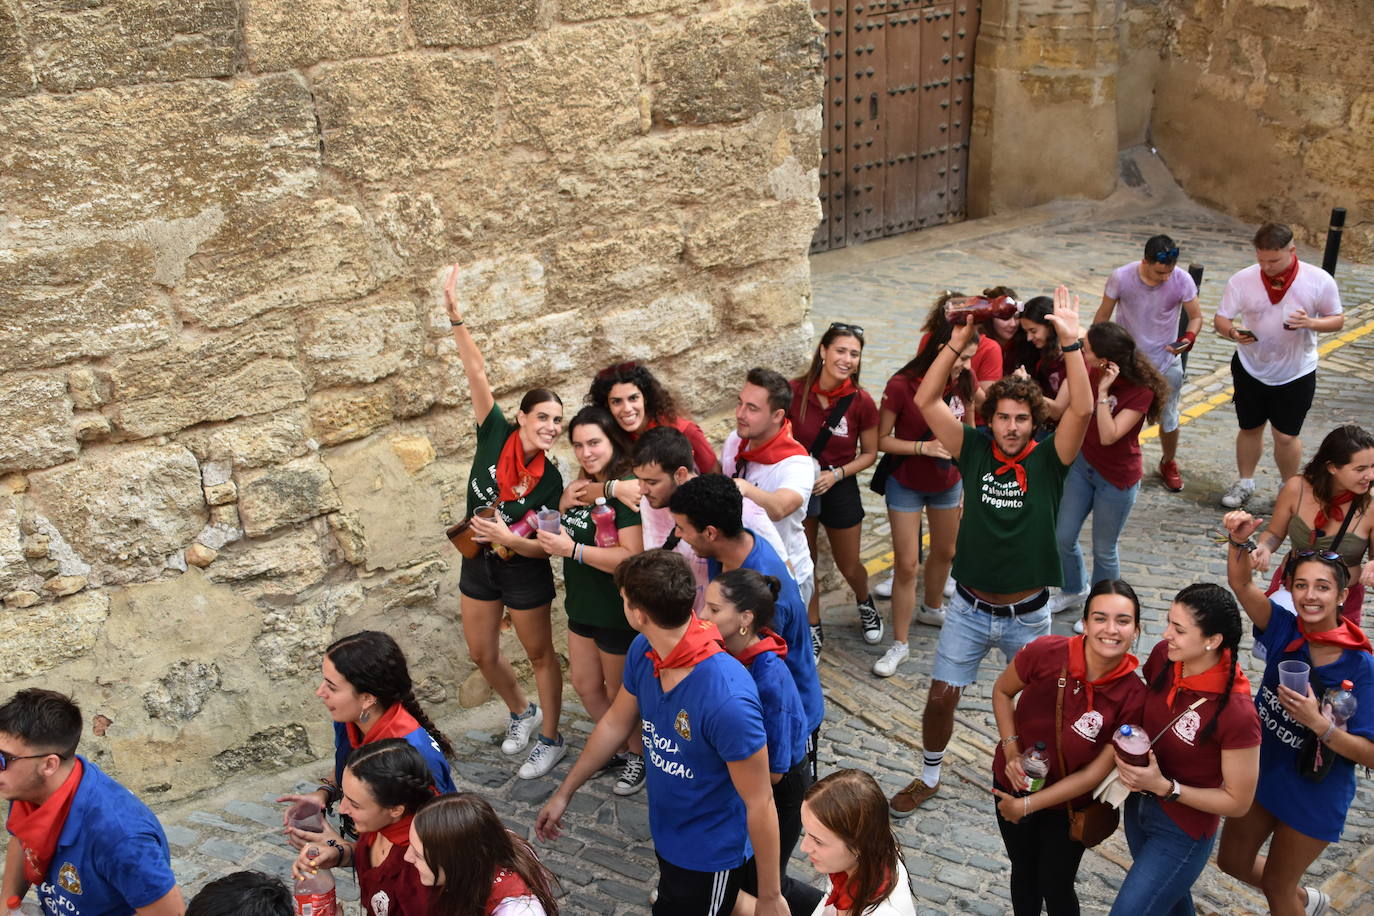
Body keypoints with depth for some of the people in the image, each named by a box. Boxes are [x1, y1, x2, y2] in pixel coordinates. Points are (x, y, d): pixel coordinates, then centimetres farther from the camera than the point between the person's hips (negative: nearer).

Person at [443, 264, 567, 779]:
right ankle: (522, 714, 43)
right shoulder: (495, 435, -15)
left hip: (523, 570, -4)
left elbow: (546, 543, -16)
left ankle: (550, 740, 28)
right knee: (482, 654, 18)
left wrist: (508, 539, -34)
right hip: (479, 563, 4)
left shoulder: (550, 479, -19)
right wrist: (455, 316, -29)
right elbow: (476, 374, -23)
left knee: (540, 655, 11)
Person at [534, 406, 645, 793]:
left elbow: (632, 557, -34)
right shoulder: (584, 486, 4)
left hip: (618, 612, -9)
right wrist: (563, 505, -5)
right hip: (584, 604, 9)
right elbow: (567, 533, 15)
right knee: (584, 684, 22)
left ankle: (638, 755, 35)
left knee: (620, 694, 11)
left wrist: (572, 549, -31)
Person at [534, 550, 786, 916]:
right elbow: (615, 724, 4)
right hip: (667, 835, 8)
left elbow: (759, 804, -28)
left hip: (711, 855, -7)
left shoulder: (727, 699, -38)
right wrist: (564, 793, 13)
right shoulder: (644, 652, -14)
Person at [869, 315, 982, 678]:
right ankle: (899, 644, 9)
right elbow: (882, 439, -18)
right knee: (906, 563, -3)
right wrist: (923, 447, -30)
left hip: (947, 483, 5)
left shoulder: (965, 382, -10)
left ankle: (932, 608, 52)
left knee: (945, 552, 24)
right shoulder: (901, 385, -25)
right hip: (906, 486, -5)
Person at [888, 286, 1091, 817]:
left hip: (1027, 614, -1)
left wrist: (1071, 342, -32)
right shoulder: (975, 450, -5)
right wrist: (957, 343, -18)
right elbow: (926, 401, -12)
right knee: (941, 696, 5)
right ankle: (929, 776, 28)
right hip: (970, 608, 1)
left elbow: (1081, 410, -26)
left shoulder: (1048, 459, -9)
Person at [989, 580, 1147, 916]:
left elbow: (1096, 772, -21)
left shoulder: (1133, 697, -27)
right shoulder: (1045, 652, -26)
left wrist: (1026, 805, -19)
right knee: (1024, 871, 25)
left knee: (1056, 888, 16)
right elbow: (1002, 691, -5)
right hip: (1014, 783, 2)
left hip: (1069, 801, -1)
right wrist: (1011, 750, -17)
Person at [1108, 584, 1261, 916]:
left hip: (1182, 834, -6)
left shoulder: (1237, 714, -33)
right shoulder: (1163, 655, -15)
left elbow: (1238, 803, -20)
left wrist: (1164, 787, -27)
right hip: (1138, 804, 6)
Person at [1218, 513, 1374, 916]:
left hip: (1314, 795, -5)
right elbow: (1240, 584, -25)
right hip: (1261, 773, 5)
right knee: (1232, 860, 23)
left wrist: (1319, 723, -37)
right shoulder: (1285, 631, -13)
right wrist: (1239, 541, -43)